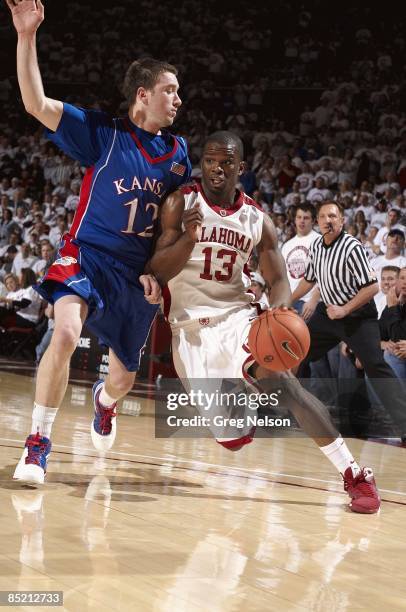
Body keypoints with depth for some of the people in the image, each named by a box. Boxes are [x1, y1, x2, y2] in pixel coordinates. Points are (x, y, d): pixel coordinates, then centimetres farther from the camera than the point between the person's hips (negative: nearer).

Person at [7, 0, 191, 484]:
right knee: (66, 333, -33)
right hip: (88, 256, -4)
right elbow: (36, 104, -20)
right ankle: (38, 444, -19)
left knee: (124, 377, 13)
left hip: (138, 271, 5)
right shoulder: (103, 133, -9)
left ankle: (103, 400, 54)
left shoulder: (177, 154, 5)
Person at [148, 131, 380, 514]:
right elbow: (158, 271, -10)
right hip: (190, 324, -1)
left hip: (237, 316, 1)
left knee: (280, 378, -27)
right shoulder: (181, 204, -6)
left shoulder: (258, 220, 1)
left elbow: (278, 281, 3)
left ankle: (355, 475, -26)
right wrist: (188, 238, -30)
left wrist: (280, 306, -22)